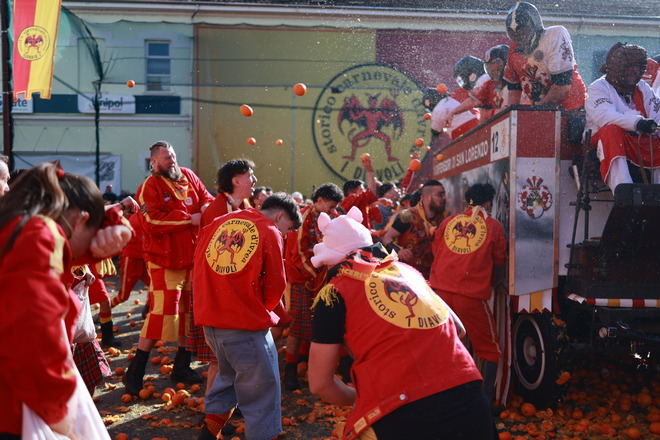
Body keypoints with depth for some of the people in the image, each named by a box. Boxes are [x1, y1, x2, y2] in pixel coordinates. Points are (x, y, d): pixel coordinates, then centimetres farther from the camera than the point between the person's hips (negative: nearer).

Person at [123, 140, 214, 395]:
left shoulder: (188, 176, 8)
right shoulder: (149, 188, -10)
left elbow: (205, 197, 16)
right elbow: (152, 221, -21)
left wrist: (206, 207, -8)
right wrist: (189, 219, -20)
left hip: (193, 256, 7)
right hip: (165, 260, -7)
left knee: (189, 310, 13)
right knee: (162, 311, -12)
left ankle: (182, 366, 28)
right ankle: (135, 372, 0)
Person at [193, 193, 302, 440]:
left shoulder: (218, 223, 11)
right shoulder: (270, 233, -6)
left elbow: (199, 269, 14)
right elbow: (275, 288, -3)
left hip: (209, 320, 7)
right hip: (246, 326, -7)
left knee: (228, 376, 27)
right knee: (262, 392, 5)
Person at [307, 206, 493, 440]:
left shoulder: (334, 292, 5)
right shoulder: (408, 270, 19)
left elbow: (319, 383, 7)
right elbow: (458, 328, 30)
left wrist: (358, 398, 24)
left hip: (402, 417, -5)